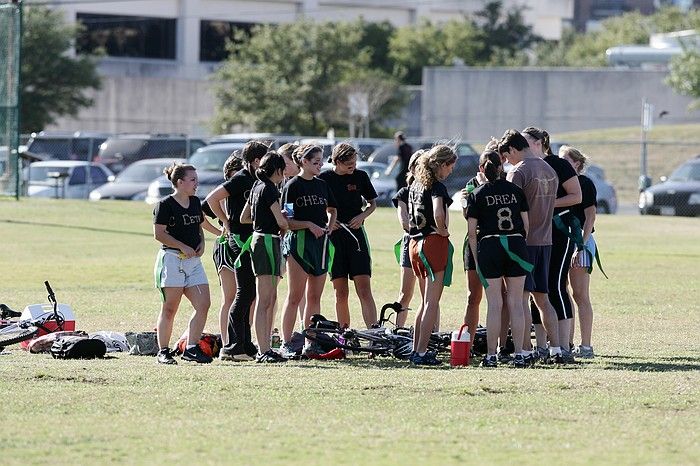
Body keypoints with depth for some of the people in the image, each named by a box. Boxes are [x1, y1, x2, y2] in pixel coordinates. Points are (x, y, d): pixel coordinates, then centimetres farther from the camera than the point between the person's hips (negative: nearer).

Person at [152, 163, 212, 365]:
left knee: (203, 304, -4)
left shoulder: (195, 202, 14)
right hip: (171, 259, -7)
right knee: (169, 309, -3)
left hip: (193, 260, 7)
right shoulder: (165, 205, -9)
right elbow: (159, 234, -12)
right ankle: (163, 352, 5)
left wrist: (202, 243, 5)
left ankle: (191, 348, 3)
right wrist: (184, 247, -16)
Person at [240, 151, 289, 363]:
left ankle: (265, 348, 16)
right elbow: (282, 221, -18)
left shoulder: (257, 187, 15)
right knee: (264, 301, -10)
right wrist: (284, 227, 4)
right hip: (268, 241, -10)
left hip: (258, 239, 10)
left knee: (270, 299, 13)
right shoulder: (269, 189, -13)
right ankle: (263, 351, -12)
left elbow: (244, 218, 22)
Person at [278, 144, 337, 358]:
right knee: (295, 296, -6)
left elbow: (332, 210, 27)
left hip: (321, 243, 6)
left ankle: (311, 343, 12)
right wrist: (309, 224, -20)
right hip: (300, 243, -6)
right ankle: (285, 344, -4)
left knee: (315, 297, 8)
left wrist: (329, 225, 9)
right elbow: (286, 220, -9)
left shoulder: (322, 185, 13)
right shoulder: (292, 186, -5)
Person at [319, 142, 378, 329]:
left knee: (364, 290, -9)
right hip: (333, 236, 0)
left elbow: (372, 203, 15)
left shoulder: (360, 176, 3)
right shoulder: (324, 179, -1)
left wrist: (362, 216, -4)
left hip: (356, 234, 0)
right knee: (341, 293, 3)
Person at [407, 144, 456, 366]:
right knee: (432, 302, -3)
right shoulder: (437, 187, -14)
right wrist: (443, 231, -12)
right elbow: (438, 214, -30)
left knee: (426, 302, 19)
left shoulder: (415, 185, 12)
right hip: (434, 243, -8)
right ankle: (421, 353, -5)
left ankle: (416, 350, 20)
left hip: (415, 243, 8)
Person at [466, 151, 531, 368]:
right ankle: (519, 355, 5)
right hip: (517, 244, 2)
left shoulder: (477, 195, 0)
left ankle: (491, 356, 0)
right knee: (516, 303, 6)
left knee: (495, 304, 1)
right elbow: (526, 224, 7)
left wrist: (476, 259, 6)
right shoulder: (515, 190, 7)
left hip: (490, 246, -2)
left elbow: (472, 232, -2)